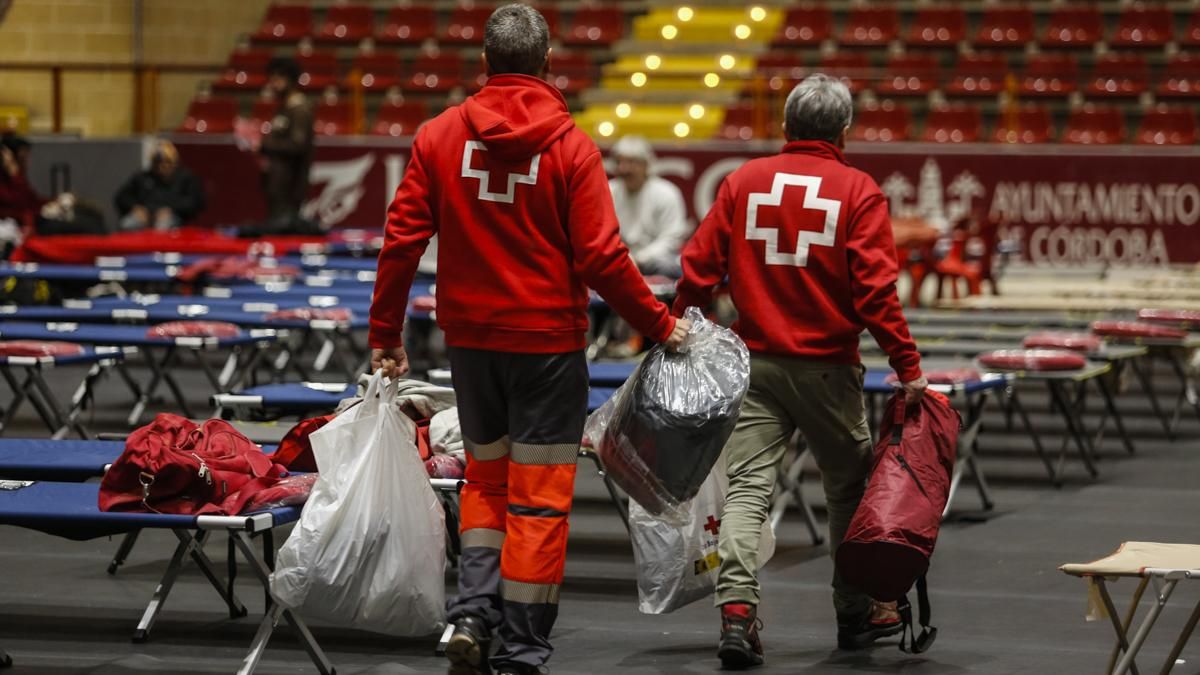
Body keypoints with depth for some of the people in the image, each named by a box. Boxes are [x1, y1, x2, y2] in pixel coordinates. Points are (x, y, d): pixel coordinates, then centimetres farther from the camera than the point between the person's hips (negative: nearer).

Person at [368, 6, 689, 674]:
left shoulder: (439, 137, -2)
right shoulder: (572, 147, -10)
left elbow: (402, 240, -2)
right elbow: (601, 259, -13)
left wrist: (385, 333, 7)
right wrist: (661, 323, -1)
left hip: (470, 339, 3)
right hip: (548, 342, -3)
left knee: (487, 478, 21)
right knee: (538, 496, 4)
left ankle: (473, 612, 4)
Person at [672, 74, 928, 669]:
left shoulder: (744, 180, 4)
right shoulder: (858, 191, -5)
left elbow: (699, 267, 3)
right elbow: (875, 288, -12)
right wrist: (908, 367, -9)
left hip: (754, 363, 2)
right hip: (826, 368, -2)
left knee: (747, 487, -1)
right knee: (850, 487, 14)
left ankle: (736, 605, -18)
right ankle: (855, 614, 23)